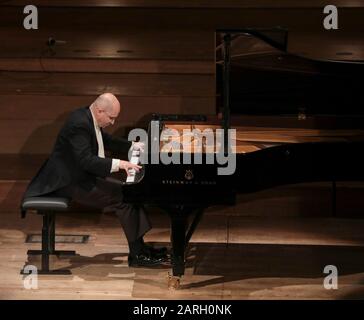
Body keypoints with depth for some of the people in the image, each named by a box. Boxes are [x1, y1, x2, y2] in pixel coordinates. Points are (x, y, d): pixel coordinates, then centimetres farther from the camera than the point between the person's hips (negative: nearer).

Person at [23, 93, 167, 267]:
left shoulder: (88, 118, 6)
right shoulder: (79, 124, -24)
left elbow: (107, 141, 24)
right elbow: (86, 160, -32)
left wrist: (135, 146, 19)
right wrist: (118, 164, -34)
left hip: (82, 176, 10)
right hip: (71, 183, -10)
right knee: (124, 197, -16)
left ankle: (140, 245, 5)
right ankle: (137, 254, -8)